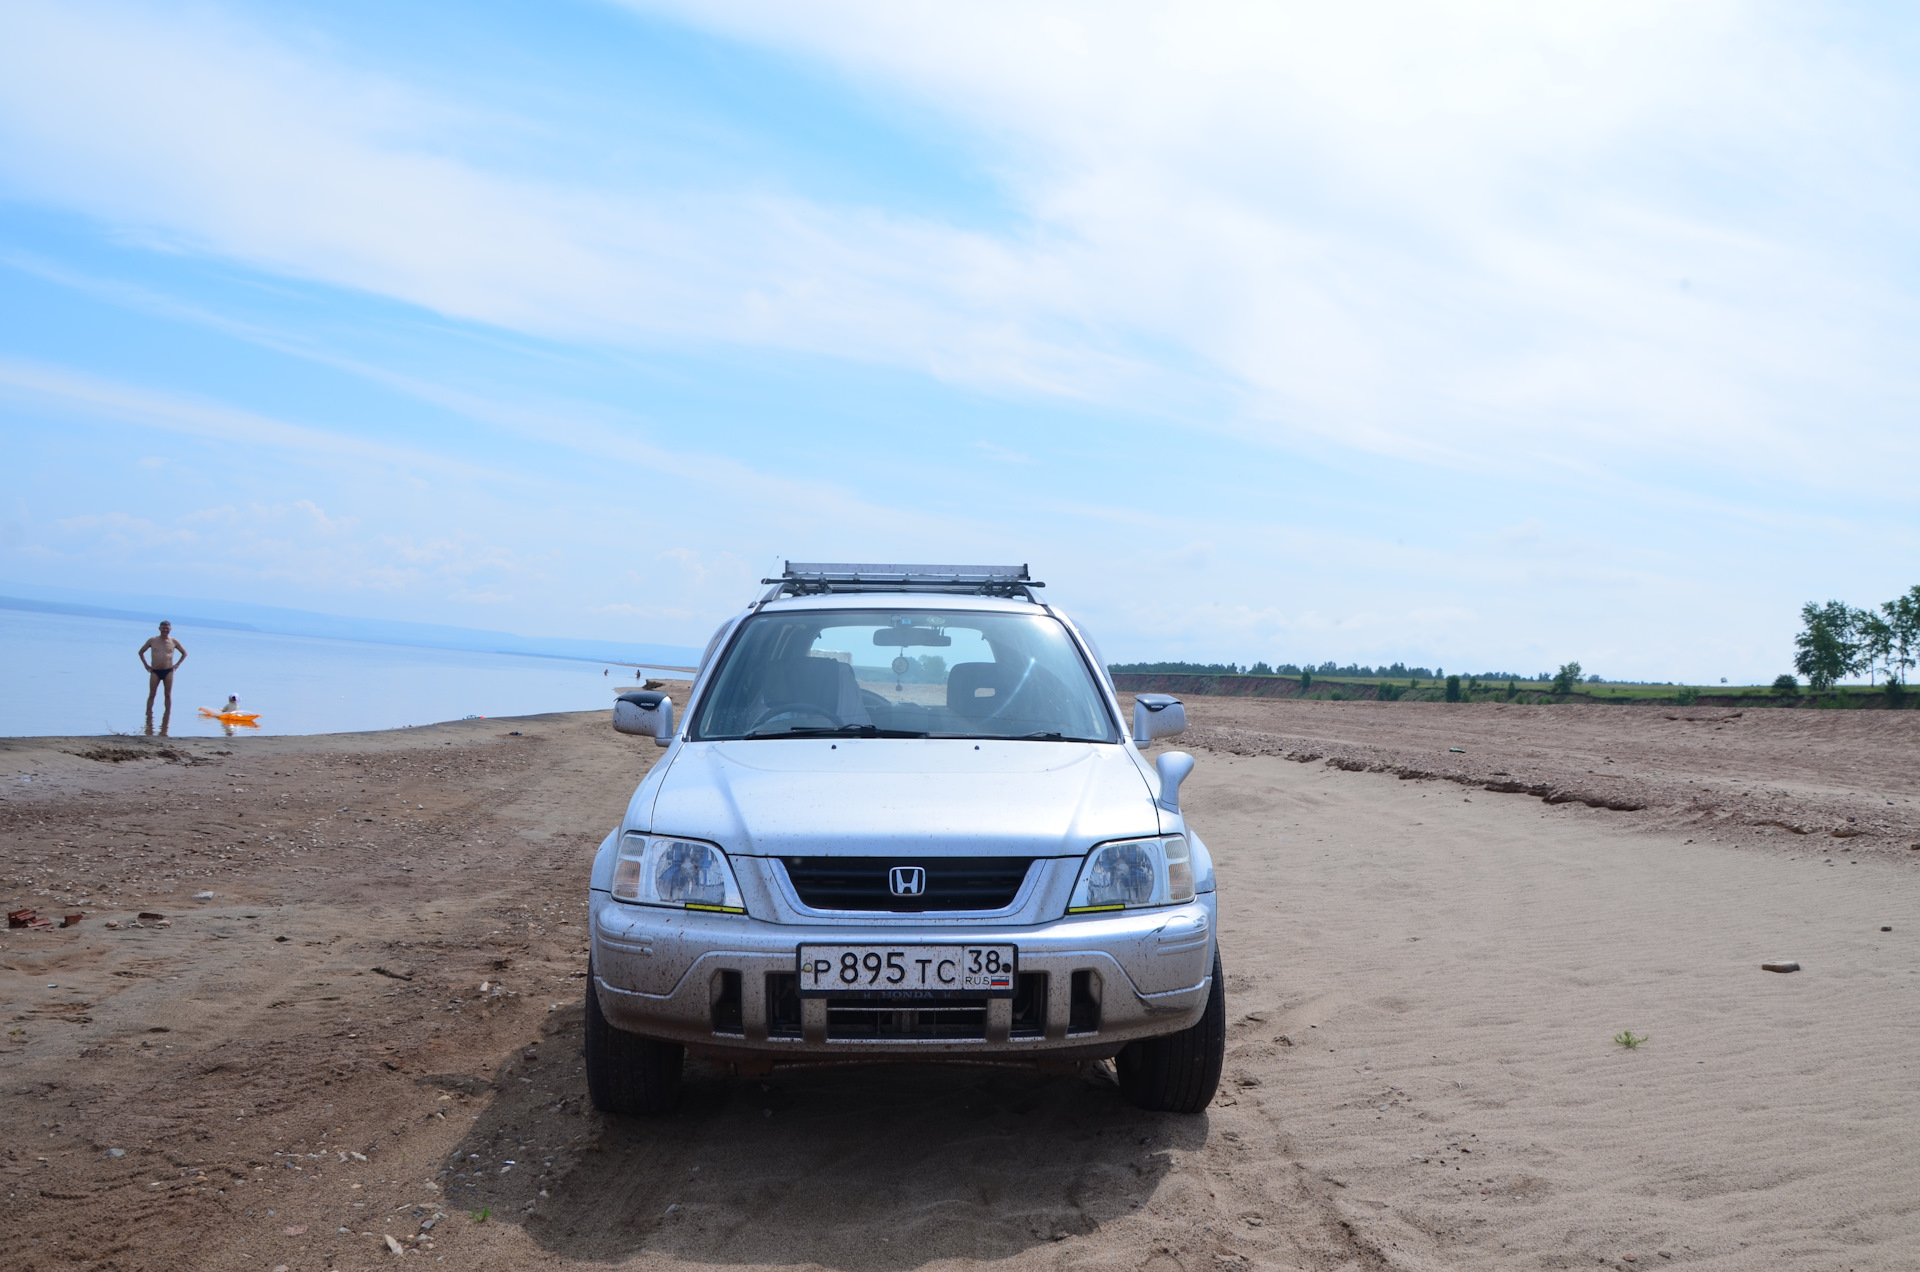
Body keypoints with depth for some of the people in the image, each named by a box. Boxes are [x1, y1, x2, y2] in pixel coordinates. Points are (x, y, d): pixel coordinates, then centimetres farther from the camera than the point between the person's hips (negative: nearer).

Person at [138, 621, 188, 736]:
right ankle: (148, 715, -1)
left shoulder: (174, 642, 5)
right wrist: (146, 665, 6)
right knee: (151, 694, -3)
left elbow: (184, 653, 17)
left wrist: (177, 664, 6)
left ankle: (167, 715, 5)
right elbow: (141, 652, 15)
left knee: (168, 695, 1)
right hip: (155, 671, 0)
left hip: (168, 671, 0)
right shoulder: (152, 640, 4)